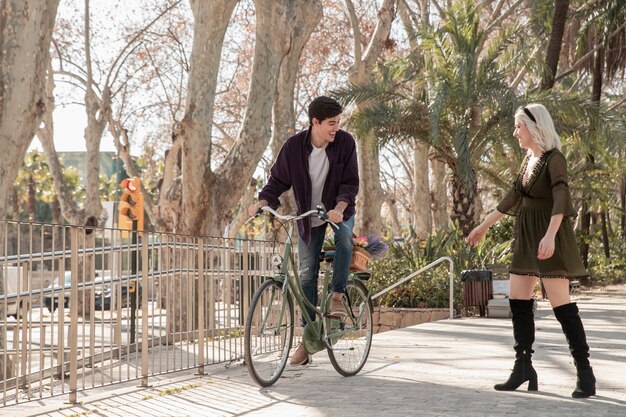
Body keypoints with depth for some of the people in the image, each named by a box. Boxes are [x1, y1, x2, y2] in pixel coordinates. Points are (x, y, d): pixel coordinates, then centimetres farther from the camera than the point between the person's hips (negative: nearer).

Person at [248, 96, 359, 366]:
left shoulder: (345, 142, -16)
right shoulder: (294, 146, -15)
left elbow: (350, 183, -16)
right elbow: (278, 181, -5)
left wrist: (339, 208, -34)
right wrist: (262, 202, -24)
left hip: (338, 210, -1)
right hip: (308, 216, 1)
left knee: (344, 237, -36)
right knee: (307, 275, 0)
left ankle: (338, 295, -18)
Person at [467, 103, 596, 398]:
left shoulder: (554, 159, -14)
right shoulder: (529, 159, 11)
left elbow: (561, 199, -28)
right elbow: (514, 197, 21)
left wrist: (550, 235, -42)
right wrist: (483, 226, 25)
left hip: (548, 238, -9)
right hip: (526, 237, 9)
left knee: (561, 305, -10)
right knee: (518, 302, 8)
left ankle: (585, 372, -4)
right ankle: (523, 368, 16)